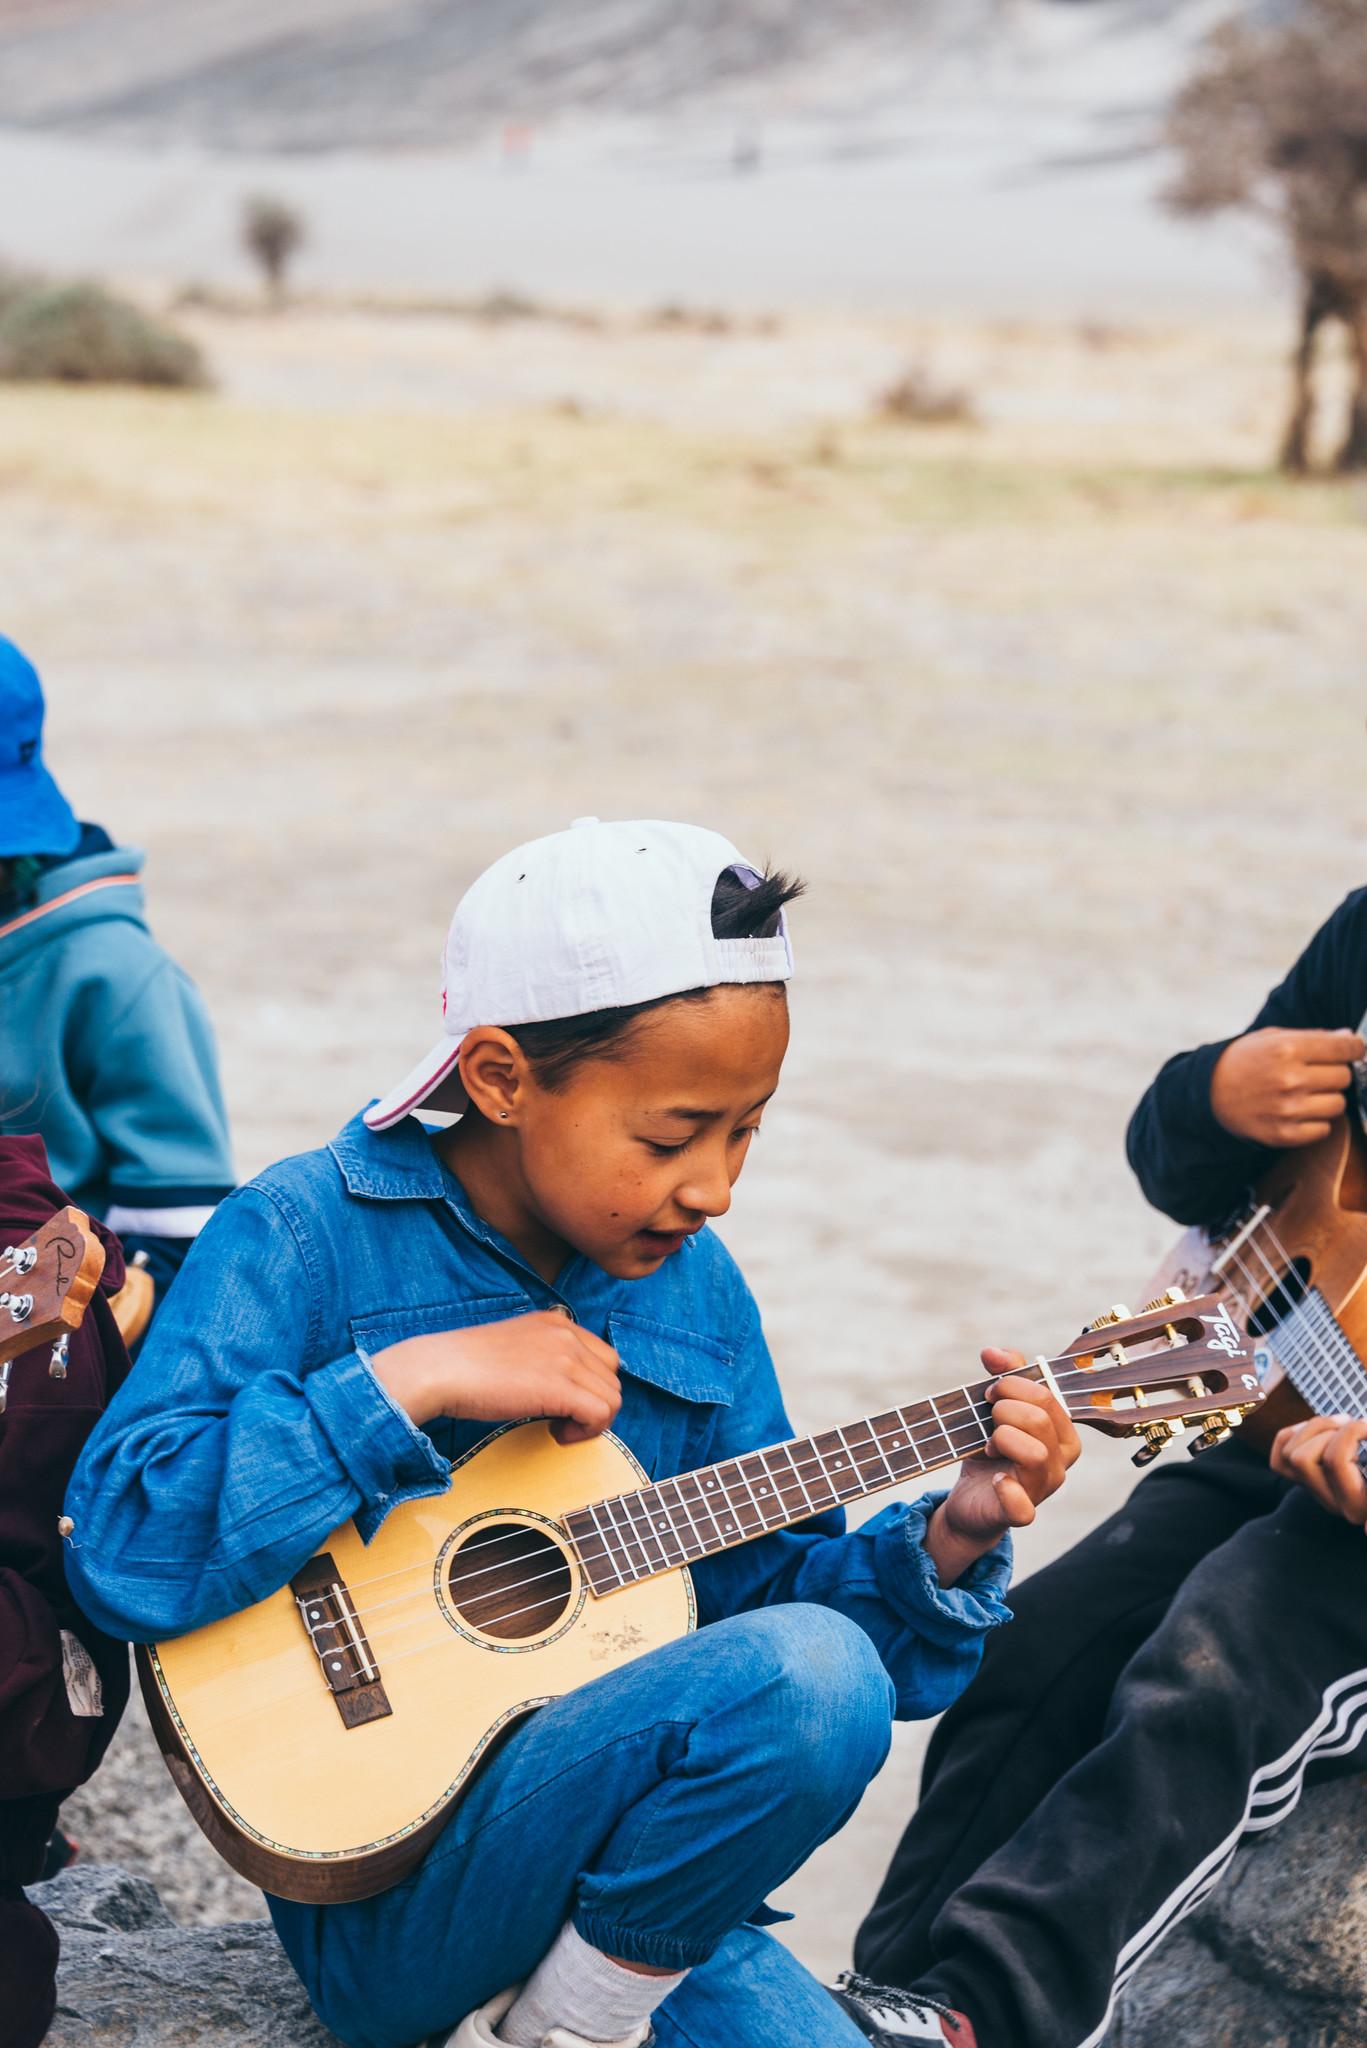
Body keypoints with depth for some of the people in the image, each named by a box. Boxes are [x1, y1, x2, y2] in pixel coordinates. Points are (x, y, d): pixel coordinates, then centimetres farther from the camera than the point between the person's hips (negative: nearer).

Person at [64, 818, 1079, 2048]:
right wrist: (412, 1382, -22)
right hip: (383, 1890, -5)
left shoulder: (692, 1285, 8)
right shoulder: (311, 1238, -9)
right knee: (807, 1678, -26)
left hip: (628, 1891, 6)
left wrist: (945, 1542, -4)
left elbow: (766, 1582, 14)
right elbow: (122, 1548, -21)